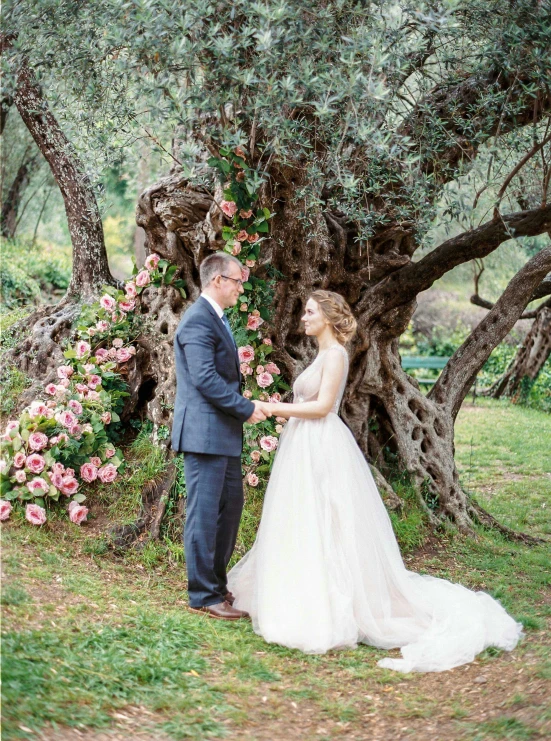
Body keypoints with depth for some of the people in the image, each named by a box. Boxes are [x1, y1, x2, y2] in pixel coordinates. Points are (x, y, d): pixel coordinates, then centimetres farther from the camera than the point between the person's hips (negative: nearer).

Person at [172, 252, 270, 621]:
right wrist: (246, 409, -17)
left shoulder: (217, 318, 17)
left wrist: (243, 408, 10)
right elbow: (205, 379, -23)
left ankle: (216, 582, 29)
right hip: (205, 432, -11)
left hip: (225, 432, 11)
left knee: (230, 506, 17)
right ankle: (203, 594, 5)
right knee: (204, 514, -3)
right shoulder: (198, 321, -15)